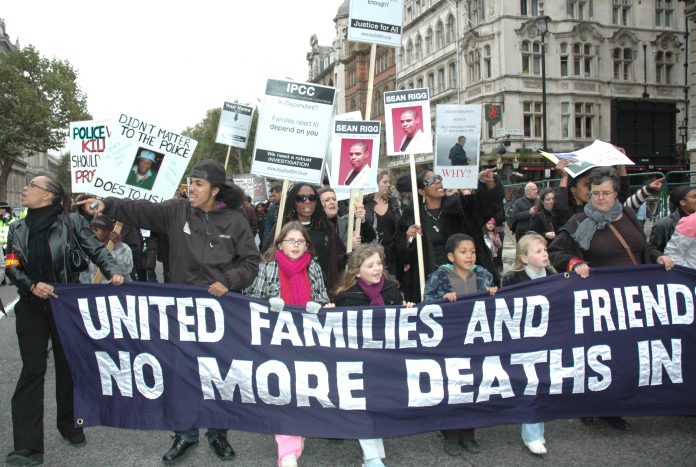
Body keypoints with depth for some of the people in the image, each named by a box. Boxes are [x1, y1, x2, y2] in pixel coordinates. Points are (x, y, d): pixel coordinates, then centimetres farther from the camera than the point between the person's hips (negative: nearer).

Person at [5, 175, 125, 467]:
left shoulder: (71, 222, -4)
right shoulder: (18, 229, 7)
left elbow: (96, 250, -10)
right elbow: (11, 267, 4)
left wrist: (112, 272, -28)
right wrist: (32, 285, -14)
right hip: (31, 308, 2)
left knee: (68, 366, 11)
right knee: (32, 370, -2)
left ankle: (69, 425, 31)